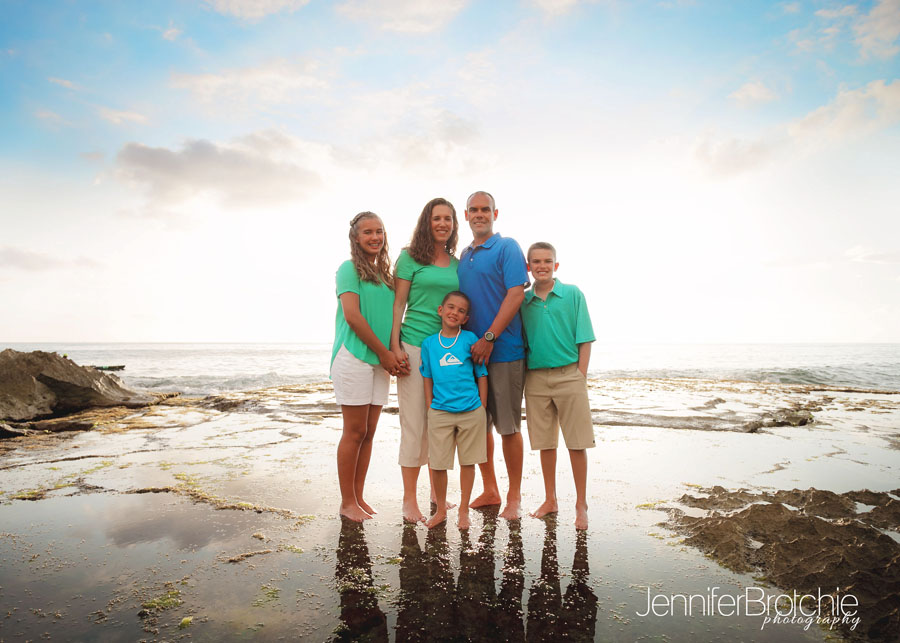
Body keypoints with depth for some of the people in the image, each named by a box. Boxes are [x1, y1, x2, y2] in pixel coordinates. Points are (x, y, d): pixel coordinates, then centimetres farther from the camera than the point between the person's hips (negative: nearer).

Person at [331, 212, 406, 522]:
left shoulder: (385, 272, 17)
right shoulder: (349, 269, -3)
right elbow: (352, 316, -13)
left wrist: (393, 353, 3)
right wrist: (384, 353, -11)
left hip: (381, 361, 6)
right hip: (354, 357, -6)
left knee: (369, 432, 9)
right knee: (355, 432, -1)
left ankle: (358, 497, 20)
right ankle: (347, 502, 11)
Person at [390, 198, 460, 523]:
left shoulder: (457, 264, 12)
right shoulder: (410, 257, 0)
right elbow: (398, 303, -3)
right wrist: (394, 346, -11)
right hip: (415, 346, -4)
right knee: (414, 424, -1)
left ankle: (437, 491, 26)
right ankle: (409, 499, 10)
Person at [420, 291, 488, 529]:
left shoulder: (470, 339, -1)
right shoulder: (429, 343, 4)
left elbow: (482, 375, 3)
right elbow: (428, 379, 9)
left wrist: (482, 409, 1)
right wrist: (430, 408, 4)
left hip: (471, 412, -1)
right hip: (440, 412, 1)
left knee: (468, 462, 10)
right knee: (437, 464, 6)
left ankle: (464, 511, 27)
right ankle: (440, 510, 27)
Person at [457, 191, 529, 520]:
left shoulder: (507, 247, -3)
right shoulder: (463, 256, 16)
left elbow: (516, 294, -14)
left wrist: (489, 338, -20)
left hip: (503, 350, -6)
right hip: (471, 350, 6)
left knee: (508, 425, 1)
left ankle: (514, 496, 16)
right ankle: (490, 490, 26)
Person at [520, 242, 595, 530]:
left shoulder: (572, 294, 0)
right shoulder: (522, 300, 6)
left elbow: (584, 340, -1)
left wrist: (580, 377, -7)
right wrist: (522, 379, 4)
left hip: (568, 375, -2)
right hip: (536, 378, 2)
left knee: (577, 443, 2)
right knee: (545, 443, 11)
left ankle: (581, 504, 17)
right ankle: (550, 499, 26)